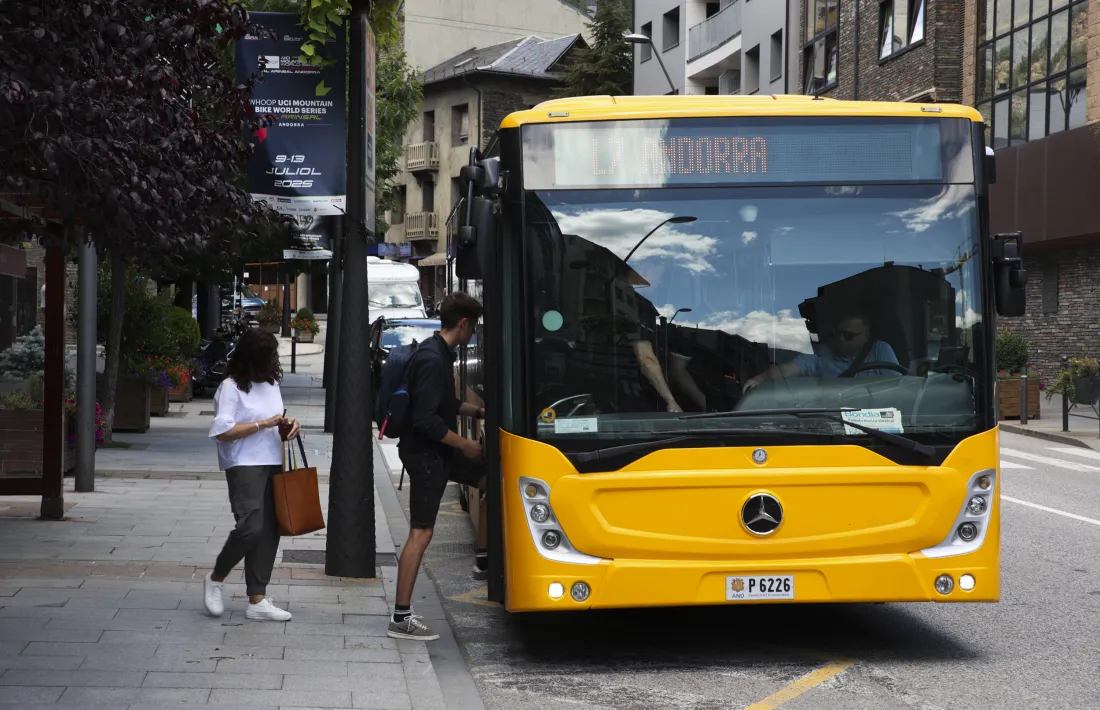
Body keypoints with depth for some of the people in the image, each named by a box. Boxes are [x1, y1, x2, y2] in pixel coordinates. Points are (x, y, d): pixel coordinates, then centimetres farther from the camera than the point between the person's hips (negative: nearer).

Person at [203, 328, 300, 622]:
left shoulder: (271, 385, 15)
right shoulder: (231, 388, -9)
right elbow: (222, 431, -17)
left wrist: (288, 425, 4)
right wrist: (263, 424, -18)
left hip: (272, 464, 7)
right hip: (244, 466, -7)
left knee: (269, 532, 3)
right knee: (250, 527, -18)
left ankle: (257, 600, 7)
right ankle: (215, 580, 6)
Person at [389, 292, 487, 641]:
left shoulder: (439, 353, 9)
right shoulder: (432, 360, -22)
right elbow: (426, 420, -27)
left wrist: (480, 412, 20)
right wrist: (464, 443, -18)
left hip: (440, 450, 10)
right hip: (424, 454, -10)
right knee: (421, 533, -8)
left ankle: (483, 559, 27)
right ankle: (401, 618, -5)